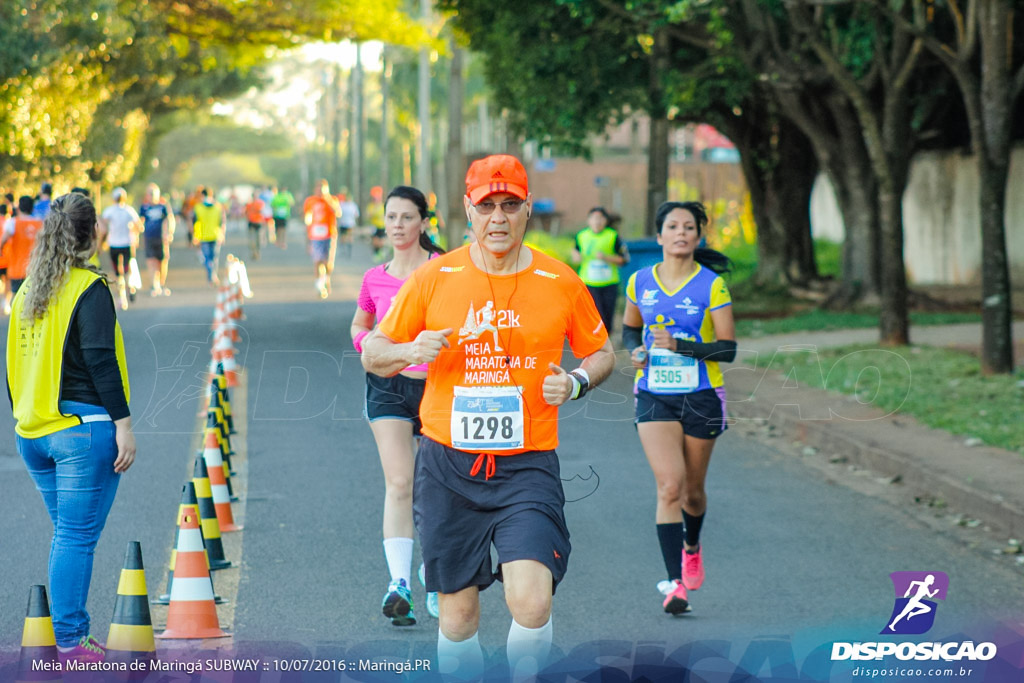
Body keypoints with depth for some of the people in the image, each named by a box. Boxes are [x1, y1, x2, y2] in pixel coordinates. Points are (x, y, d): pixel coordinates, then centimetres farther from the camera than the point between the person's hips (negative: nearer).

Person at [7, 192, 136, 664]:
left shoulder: (29, 290, 11)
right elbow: (101, 362, -15)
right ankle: (70, 643, -3)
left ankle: (72, 631, 19)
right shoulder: (88, 288, -10)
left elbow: (15, 362, 15)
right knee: (77, 537, -4)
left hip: (33, 431, 7)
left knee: (66, 534, 16)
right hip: (83, 429, -7)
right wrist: (123, 424, -14)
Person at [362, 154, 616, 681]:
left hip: (527, 465, -1)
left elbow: (601, 352, 17)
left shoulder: (560, 282, 2)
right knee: (457, 611, 6)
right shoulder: (433, 278, 2)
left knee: (531, 601, -18)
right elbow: (373, 355, 9)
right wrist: (410, 351, -13)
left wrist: (577, 382, -5)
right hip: (447, 463, 1)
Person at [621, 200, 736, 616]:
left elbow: (728, 349, -10)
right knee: (670, 486, -15)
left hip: (701, 397, -1)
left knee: (693, 489, 13)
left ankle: (691, 546, 46)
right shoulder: (640, 282, 2)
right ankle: (675, 583, -14)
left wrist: (680, 346, -23)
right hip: (654, 397, 1)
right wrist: (635, 350, -3)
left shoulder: (712, 285, -7)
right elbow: (629, 328, 19)